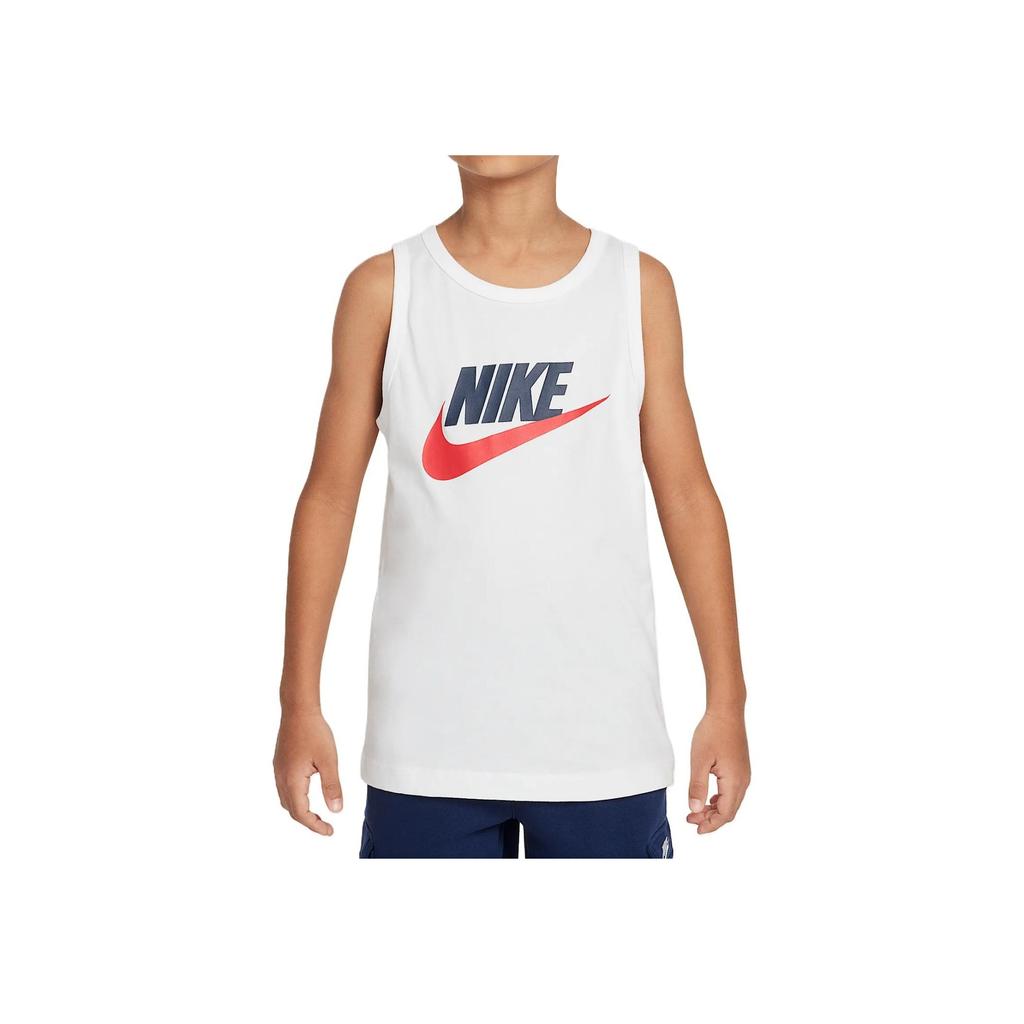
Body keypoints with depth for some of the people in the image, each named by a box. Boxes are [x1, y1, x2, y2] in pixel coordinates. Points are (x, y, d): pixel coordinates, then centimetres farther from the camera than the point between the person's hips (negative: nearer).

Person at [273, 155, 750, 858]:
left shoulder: (639, 286, 4)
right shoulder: (385, 289, 2)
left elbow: (685, 495, 5)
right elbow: (331, 497, 4)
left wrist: (727, 701, 3)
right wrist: (300, 703, 1)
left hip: (605, 742, 1)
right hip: (427, 743, 0)